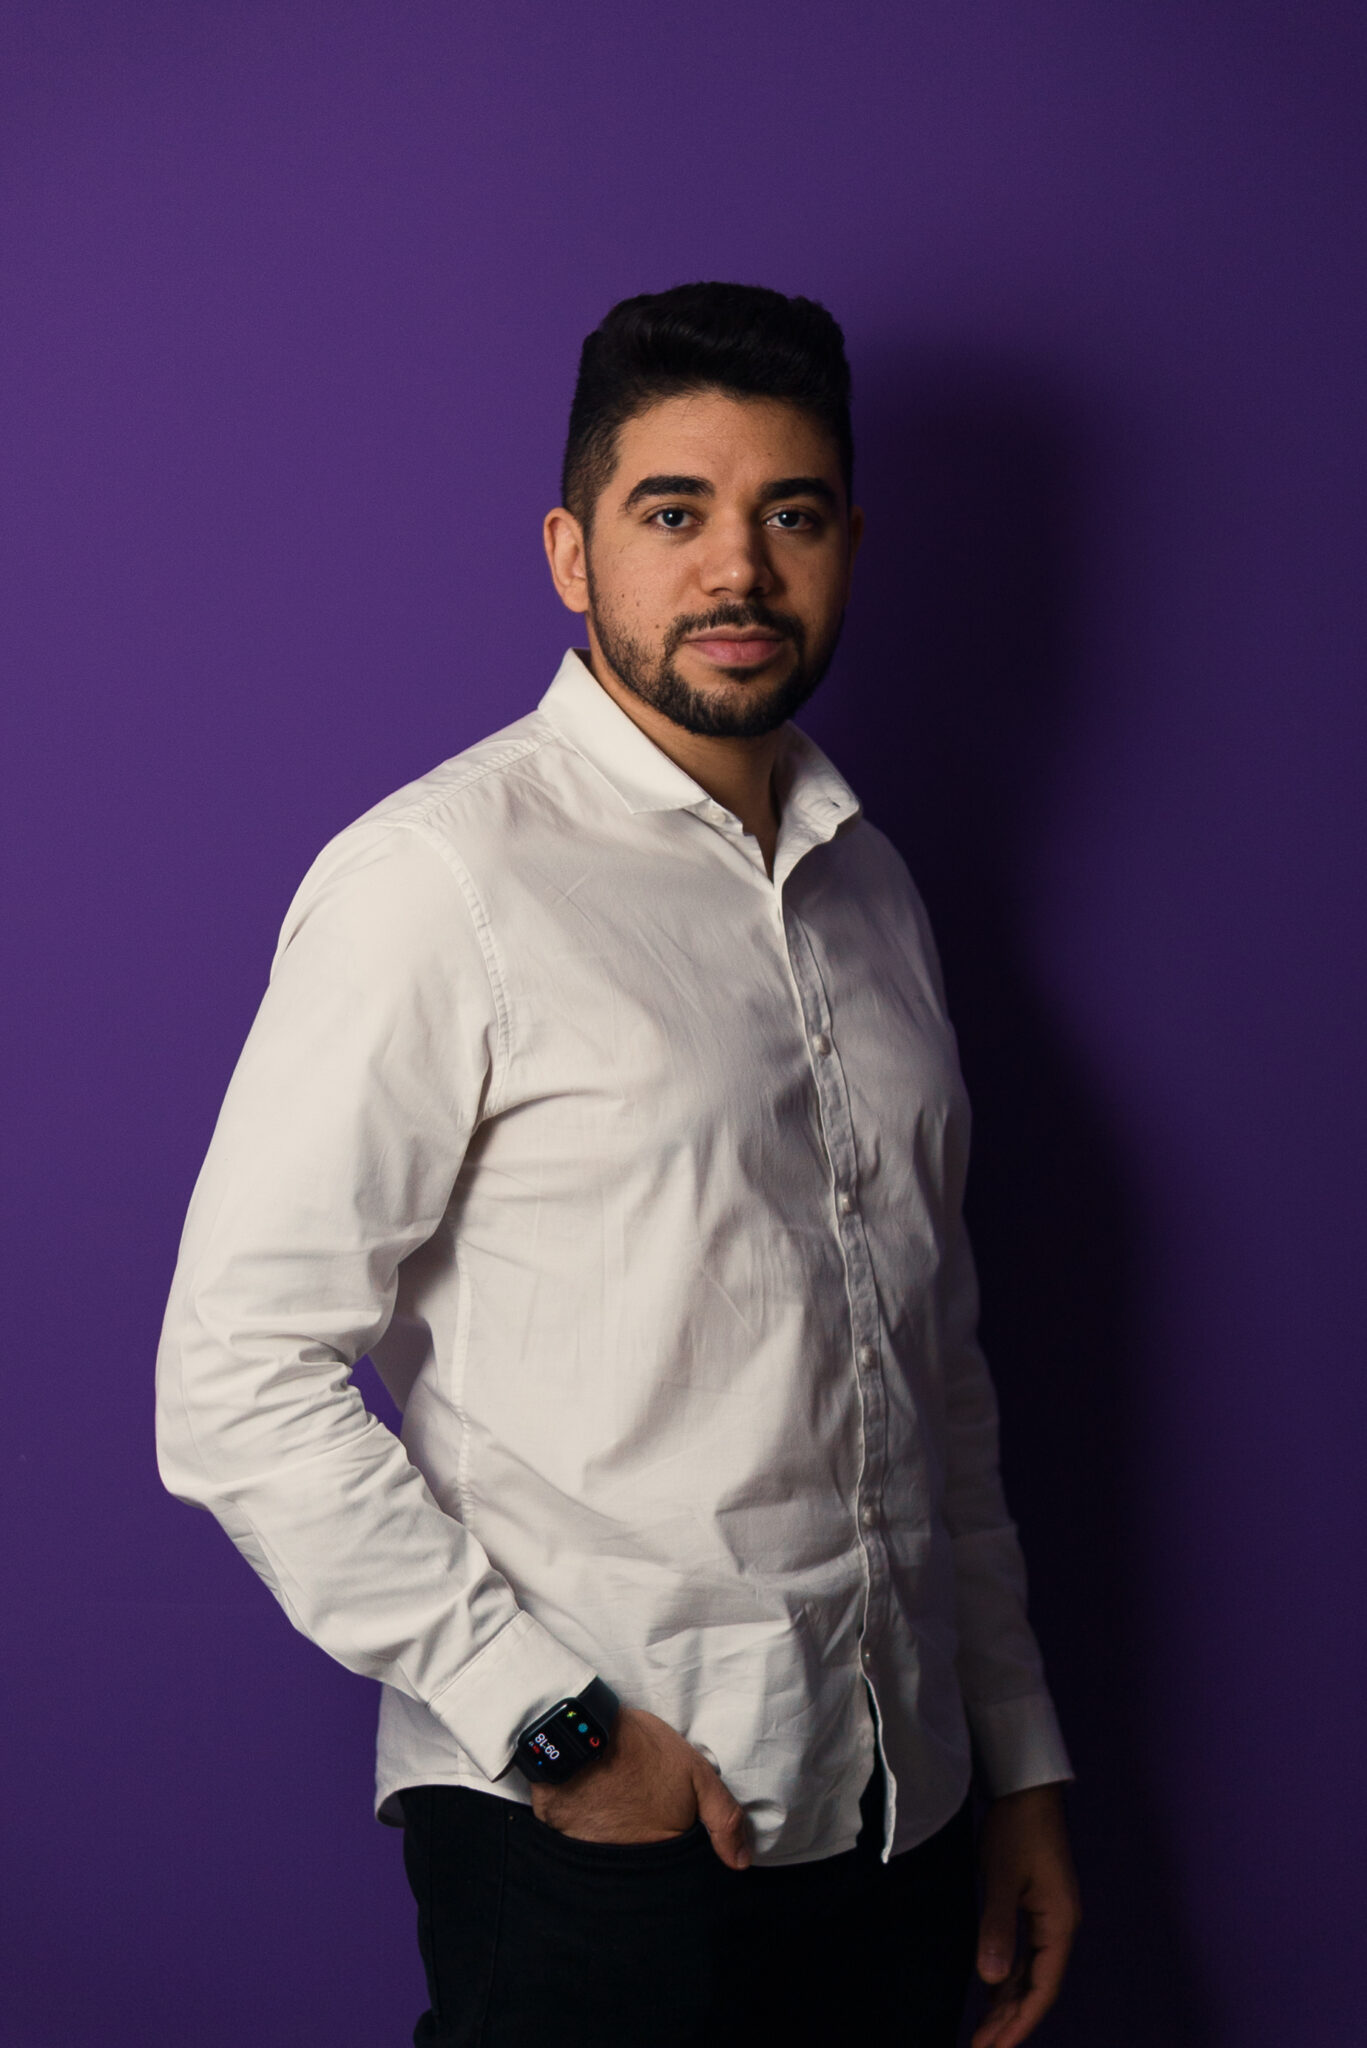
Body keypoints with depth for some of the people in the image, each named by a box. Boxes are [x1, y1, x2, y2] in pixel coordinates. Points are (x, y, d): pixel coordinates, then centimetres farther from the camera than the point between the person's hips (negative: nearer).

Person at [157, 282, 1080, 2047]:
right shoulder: (437, 880, -11)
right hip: (592, 1840, -6)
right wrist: (556, 1721, -15)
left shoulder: (870, 891, 11)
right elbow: (236, 1385, -15)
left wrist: (1021, 1761, 13)